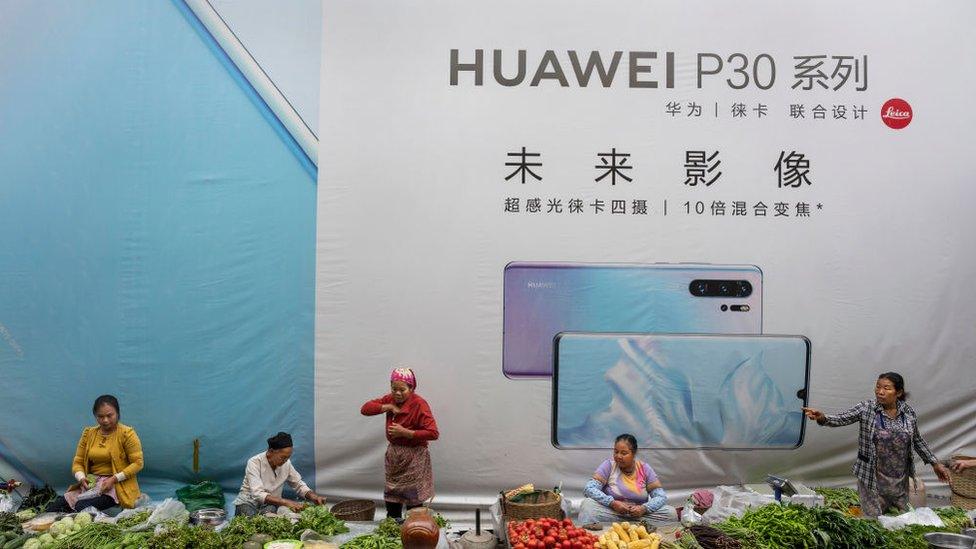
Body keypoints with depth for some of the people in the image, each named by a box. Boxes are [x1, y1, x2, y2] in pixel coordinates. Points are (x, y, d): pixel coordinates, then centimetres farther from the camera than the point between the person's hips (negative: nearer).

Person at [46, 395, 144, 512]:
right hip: (90, 483, 5)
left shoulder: (127, 433, -5)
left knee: (82, 507, -29)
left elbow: (138, 463, -9)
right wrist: (82, 478, -10)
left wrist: (114, 479, -19)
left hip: (117, 485, -5)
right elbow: (78, 462, 12)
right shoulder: (88, 433, 11)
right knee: (54, 507, -16)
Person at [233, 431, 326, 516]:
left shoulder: (286, 463, -7)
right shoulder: (254, 463, -21)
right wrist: (286, 502, -43)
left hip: (270, 505, 3)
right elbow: (258, 494, -32)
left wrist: (313, 496, -21)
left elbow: (299, 486, 2)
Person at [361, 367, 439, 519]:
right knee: (391, 501, 13)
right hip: (393, 454, 6)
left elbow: (433, 433, -23)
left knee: (413, 503, 1)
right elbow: (365, 409, 0)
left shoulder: (419, 404, -18)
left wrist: (405, 432, -25)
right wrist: (388, 407, -13)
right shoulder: (390, 399, 3)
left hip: (414, 457, -6)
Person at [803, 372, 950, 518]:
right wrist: (822, 418, -41)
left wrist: (935, 463, 16)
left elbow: (917, 440, 13)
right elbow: (841, 419, -21)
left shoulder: (909, 412, -1)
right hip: (872, 477, -3)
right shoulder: (866, 408, -10)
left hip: (900, 479, 3)